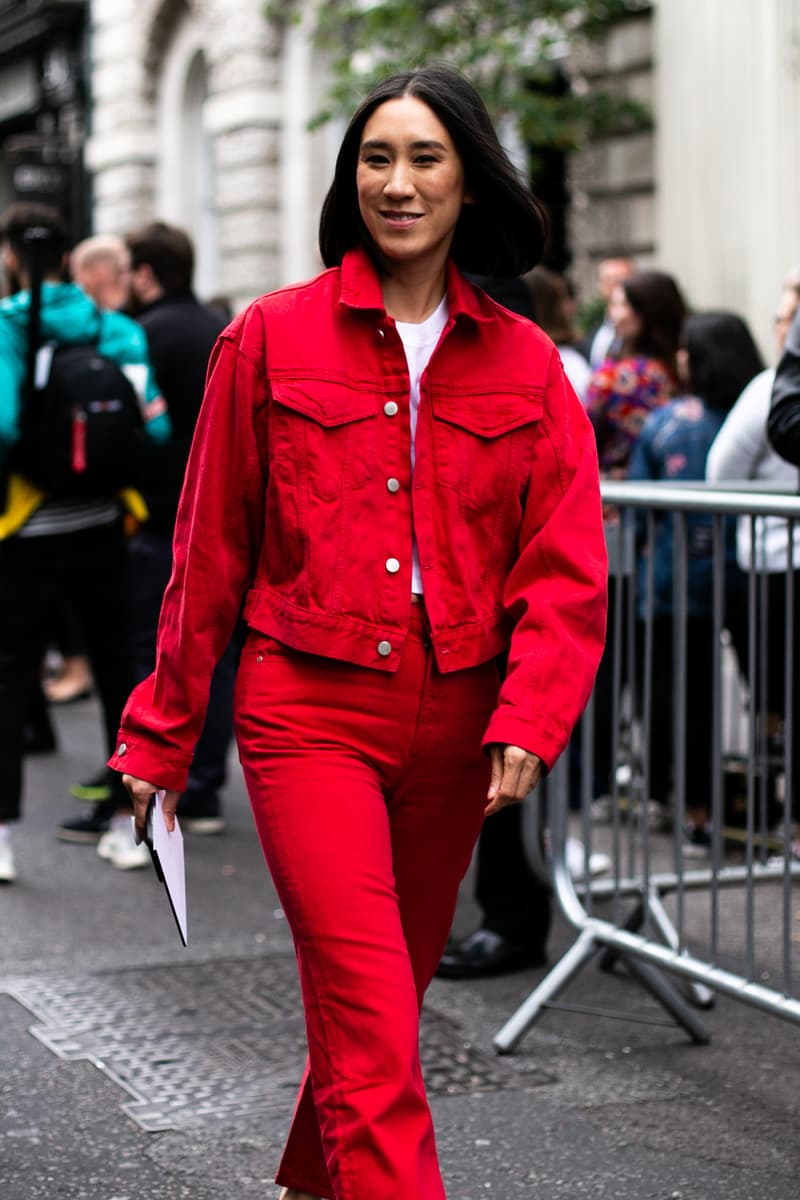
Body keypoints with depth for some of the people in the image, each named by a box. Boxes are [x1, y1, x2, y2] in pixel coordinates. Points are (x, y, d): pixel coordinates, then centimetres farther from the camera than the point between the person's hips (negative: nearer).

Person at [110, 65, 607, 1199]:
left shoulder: (525, 362, 5)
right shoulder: (271, 337, 0)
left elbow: (566, 565, 1)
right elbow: (209, 553, 4)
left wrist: (528, 722, -14)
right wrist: (161, 734, 6)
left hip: (456, 721, 3)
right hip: (310, 711, -3)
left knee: (384, 994, 16)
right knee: (372, 1022, -12)